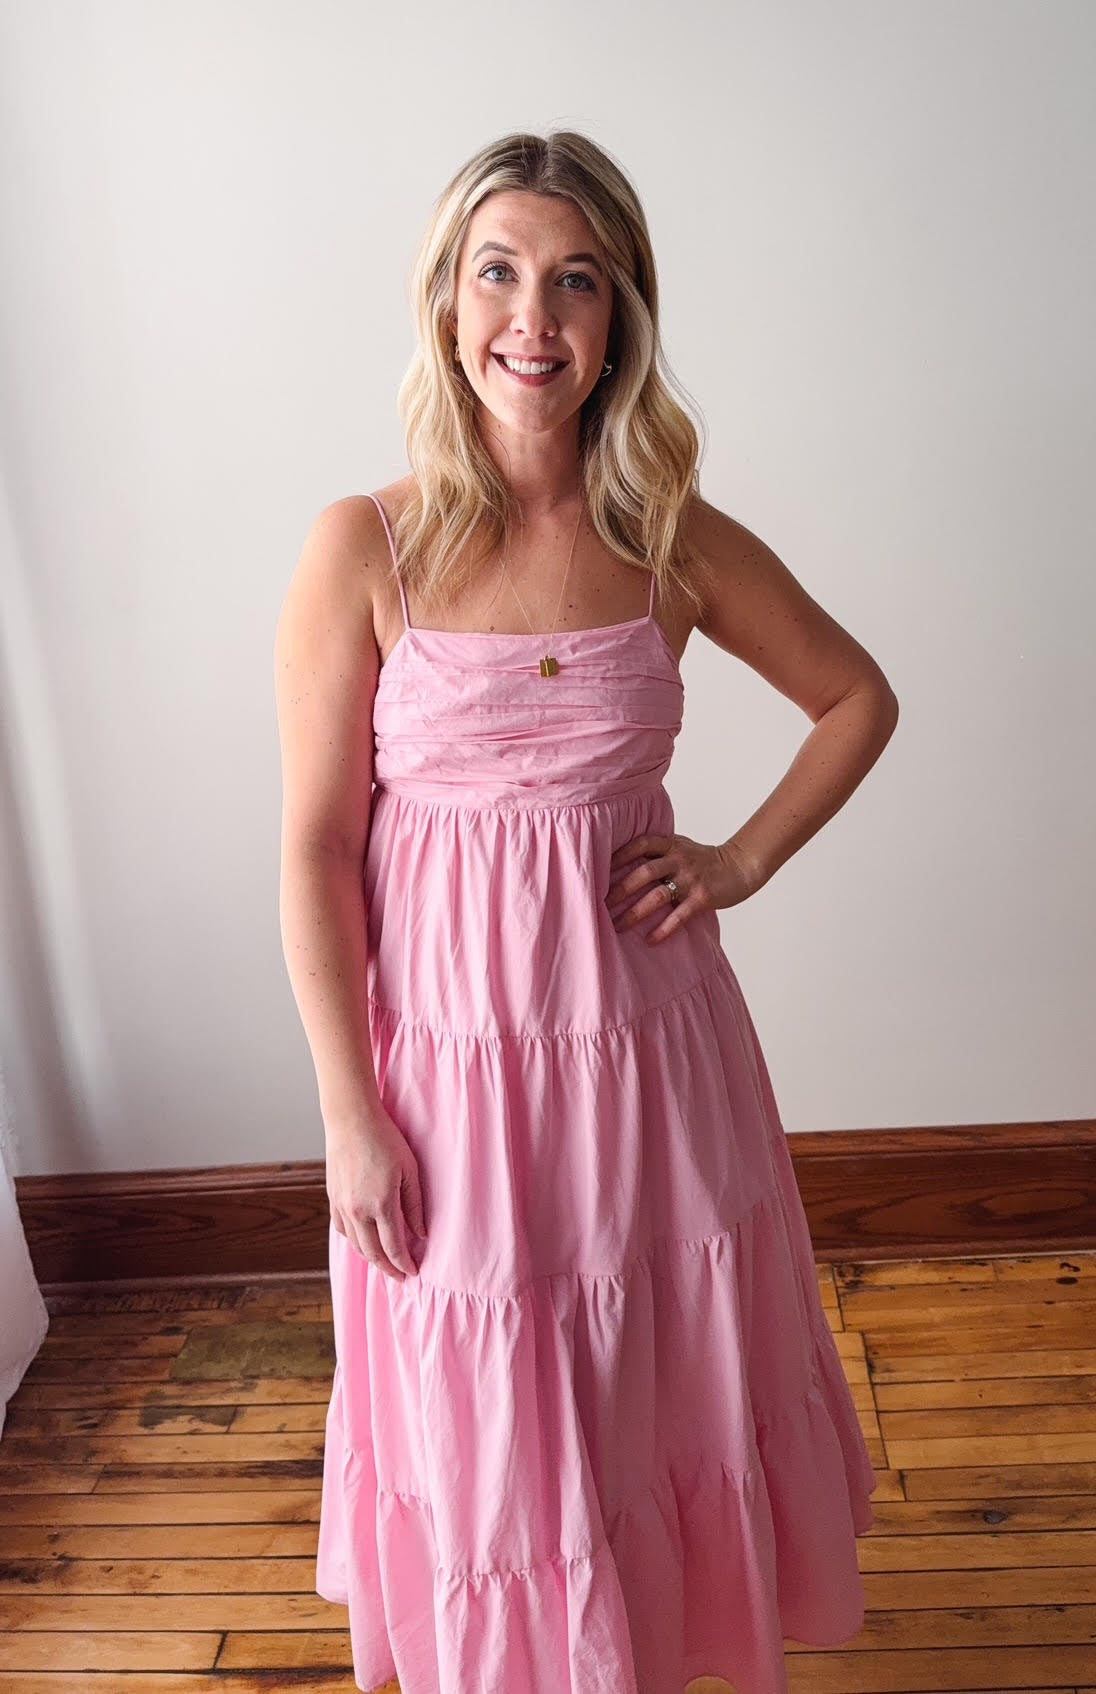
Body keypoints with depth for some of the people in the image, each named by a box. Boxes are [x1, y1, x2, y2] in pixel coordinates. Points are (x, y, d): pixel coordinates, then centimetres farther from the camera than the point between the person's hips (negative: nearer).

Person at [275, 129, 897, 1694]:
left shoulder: (678, 546, -3)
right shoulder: (364, 548, -10)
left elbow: (859, 699, 12)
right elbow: (315, 850, -9)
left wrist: (745, 862, -1)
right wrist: (351, 1118, -10)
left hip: (649, 1038, 2)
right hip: (449, 1050, -2)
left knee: (671, 1390, 20)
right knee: (483, 1424, 16)